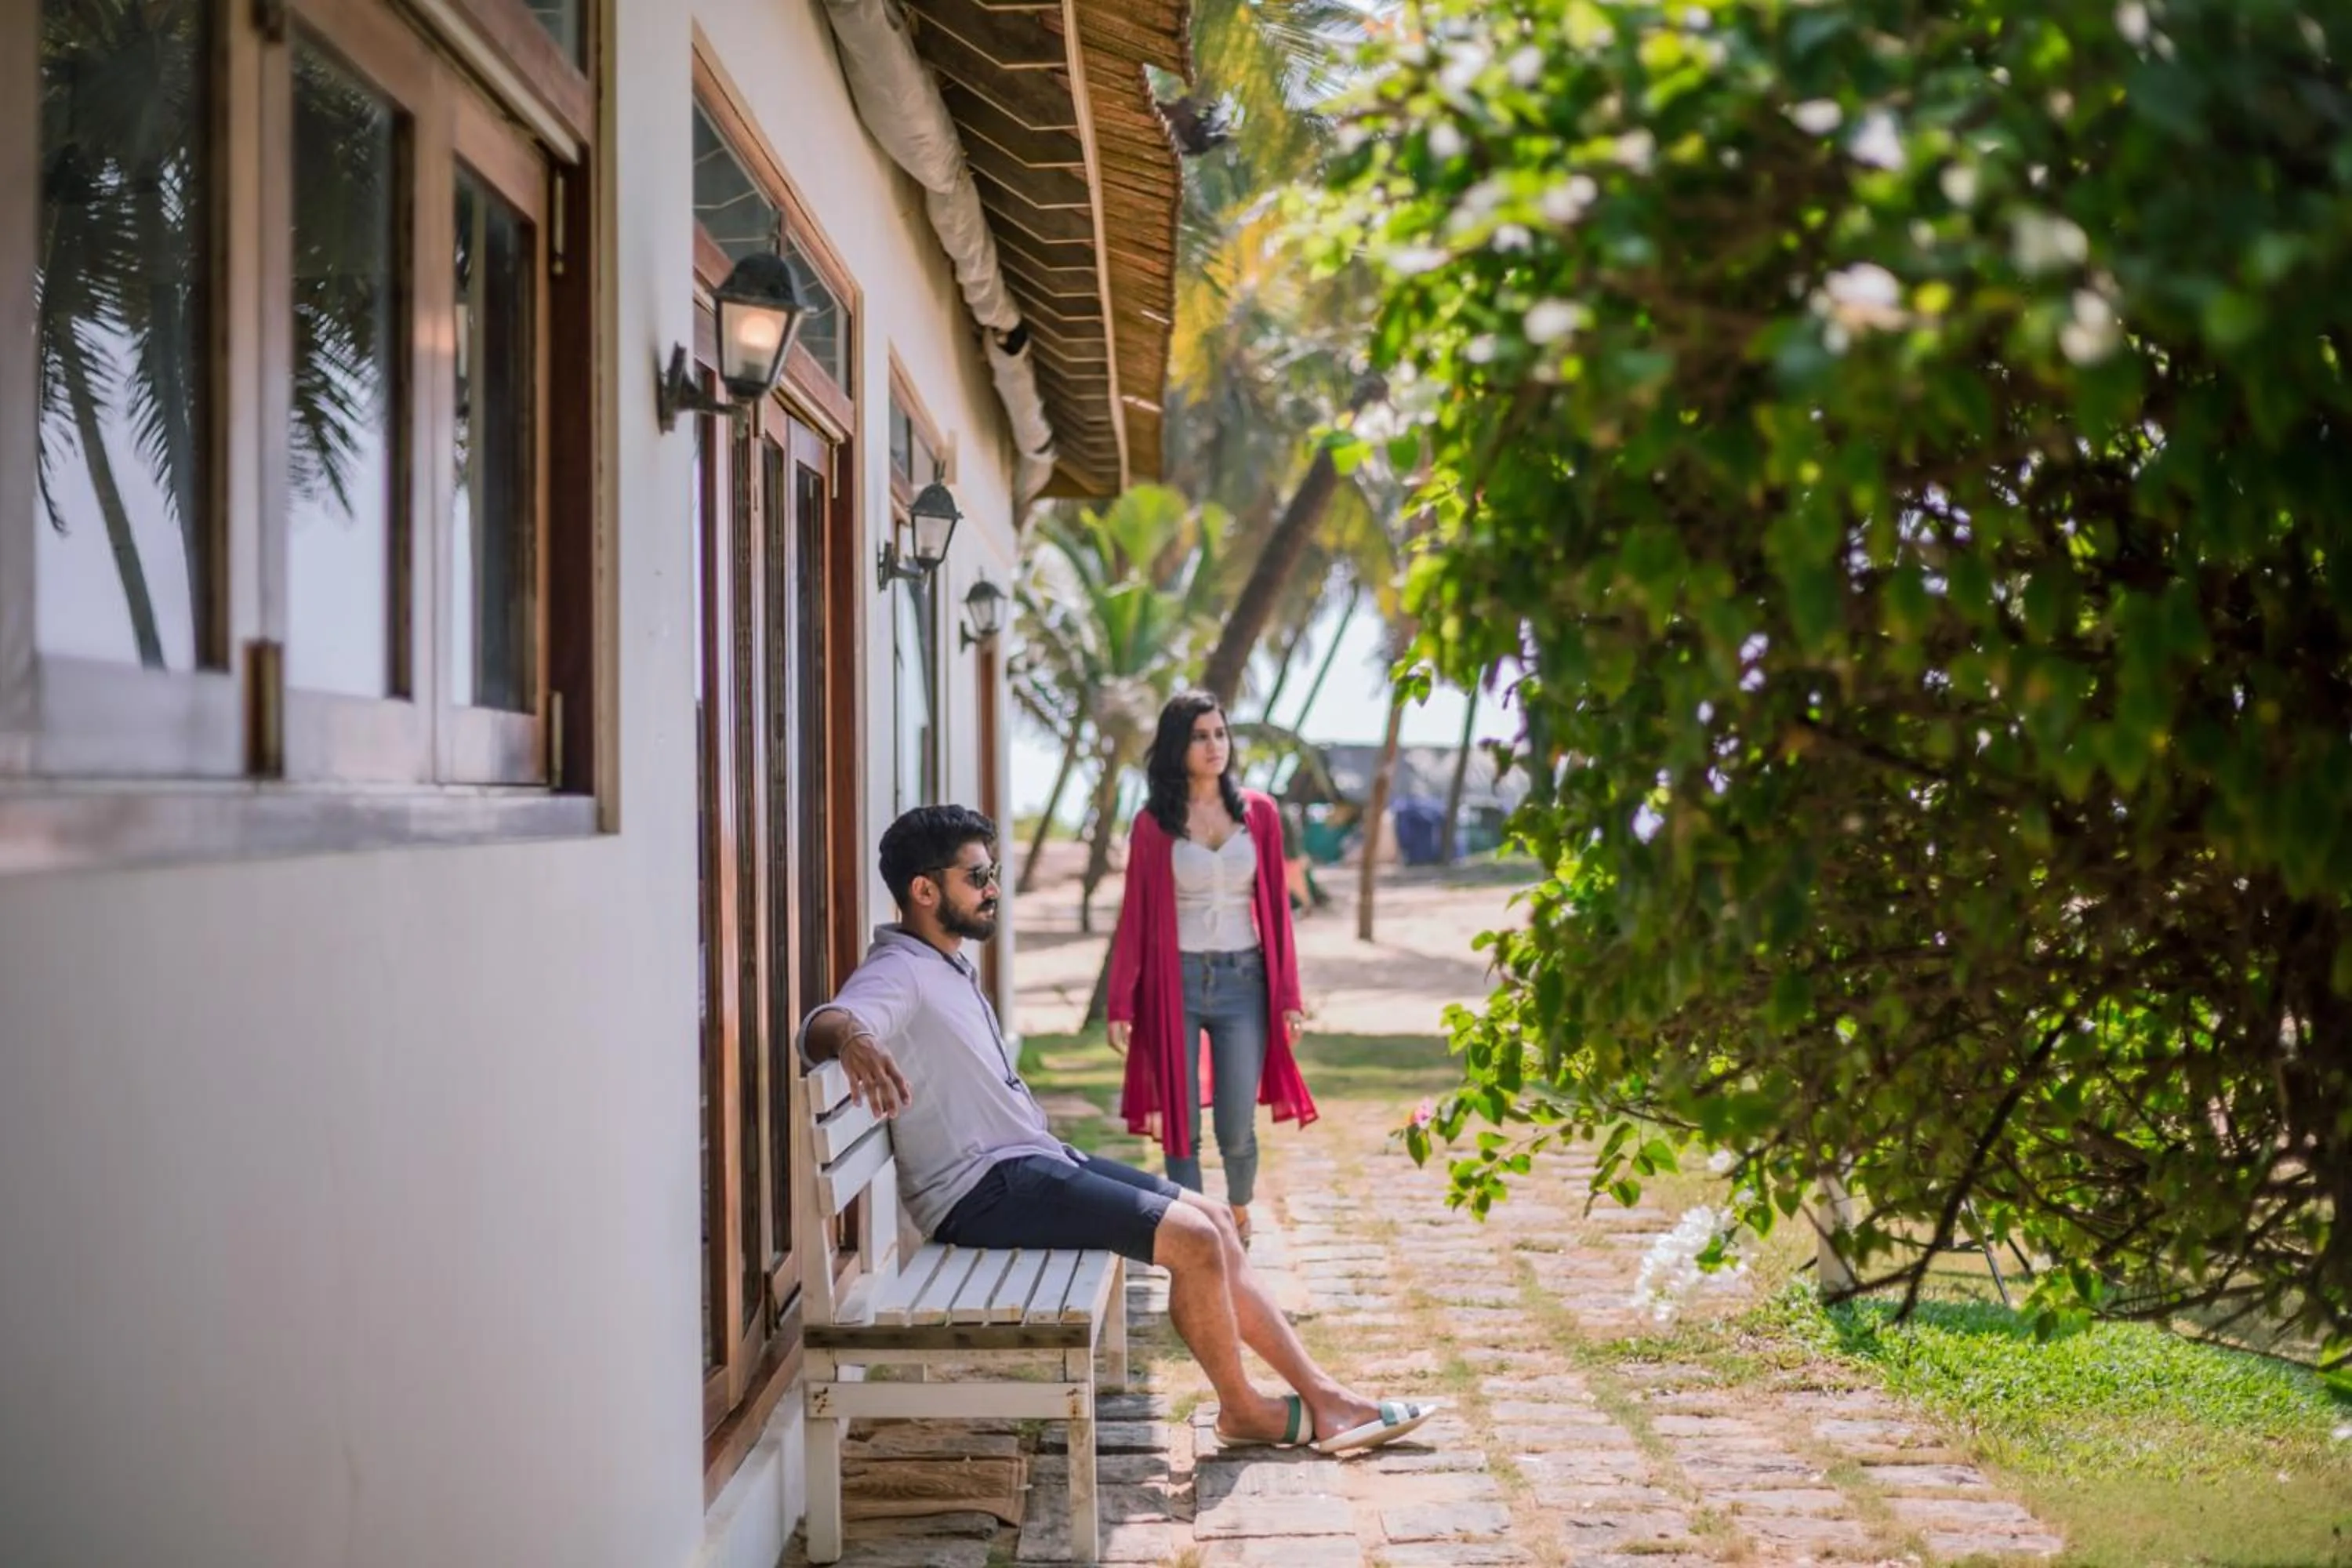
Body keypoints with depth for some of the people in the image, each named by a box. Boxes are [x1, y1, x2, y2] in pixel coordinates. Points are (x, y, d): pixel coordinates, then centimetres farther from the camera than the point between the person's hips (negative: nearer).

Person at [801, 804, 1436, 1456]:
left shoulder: (950, 967, 17)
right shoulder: (899, 974, -15)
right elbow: (821, 1026, -37)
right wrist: (851, 1040, -60)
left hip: (1034, 1158, 11)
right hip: (986, 1191, -11)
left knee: (1213, 1219, 7)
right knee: (1193, 1239, -16)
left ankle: (1319, 1395, 9)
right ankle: (1242, 1409, 3)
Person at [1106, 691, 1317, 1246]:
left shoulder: (1258, 813, 6)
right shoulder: (1153, 823, 2)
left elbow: (1276, 907, 7)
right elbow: (1135, 917, 2)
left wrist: (1288, 996, 2)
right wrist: (1120, 1004, -2)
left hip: (1243, 979, 1)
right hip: (1176, 981, -1)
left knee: (1236, 1129, 0)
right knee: (1181, 1126, 0)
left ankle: (1239, 1210, 30)